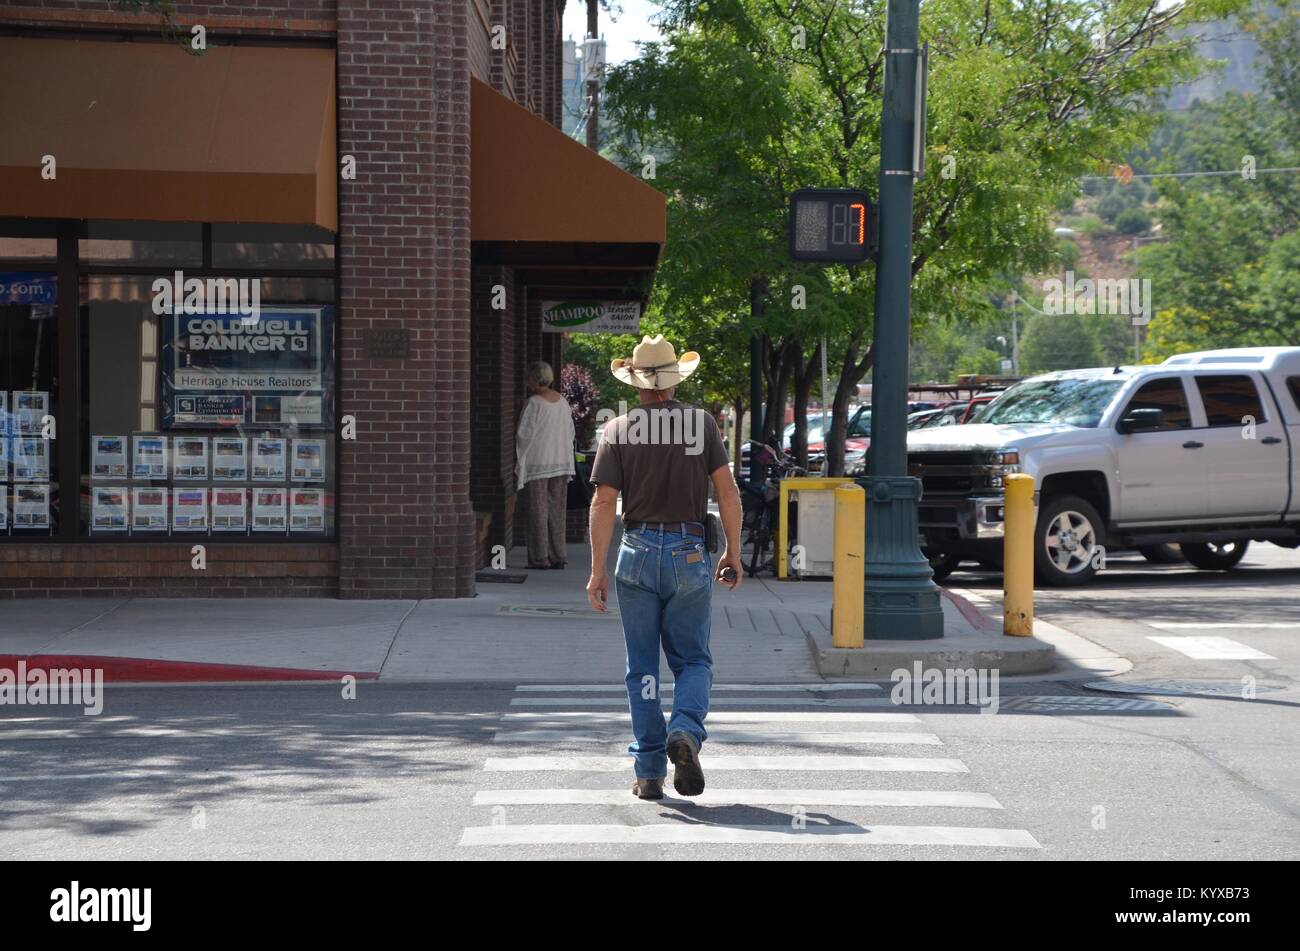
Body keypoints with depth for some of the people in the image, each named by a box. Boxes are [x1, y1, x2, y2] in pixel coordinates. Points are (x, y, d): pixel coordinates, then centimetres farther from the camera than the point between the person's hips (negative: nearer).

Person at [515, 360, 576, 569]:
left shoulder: (534, 403, -13)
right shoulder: (562, 401, 6)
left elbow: (524, 434, -12)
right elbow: (570, 432, 11)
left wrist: (520, 462, 0)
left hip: (537, 464, -6)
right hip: (561, 463, 6)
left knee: (538, 511, -1)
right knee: (556, 511, 10)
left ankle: (540, 558, -1)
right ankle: (557, 556, 11)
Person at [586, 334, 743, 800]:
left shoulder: (618, 430, -1)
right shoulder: (702, 423, 0)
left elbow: (604, 503, -6)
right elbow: (727, 492, -3)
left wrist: (597, 570, -3)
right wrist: (733, 552, 6)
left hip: (637, 552, 0)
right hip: (689, 552, 0)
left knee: (643, 668, 8)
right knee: (693, 659, 10)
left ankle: (649, 771, 7)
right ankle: (686, 731, -17)